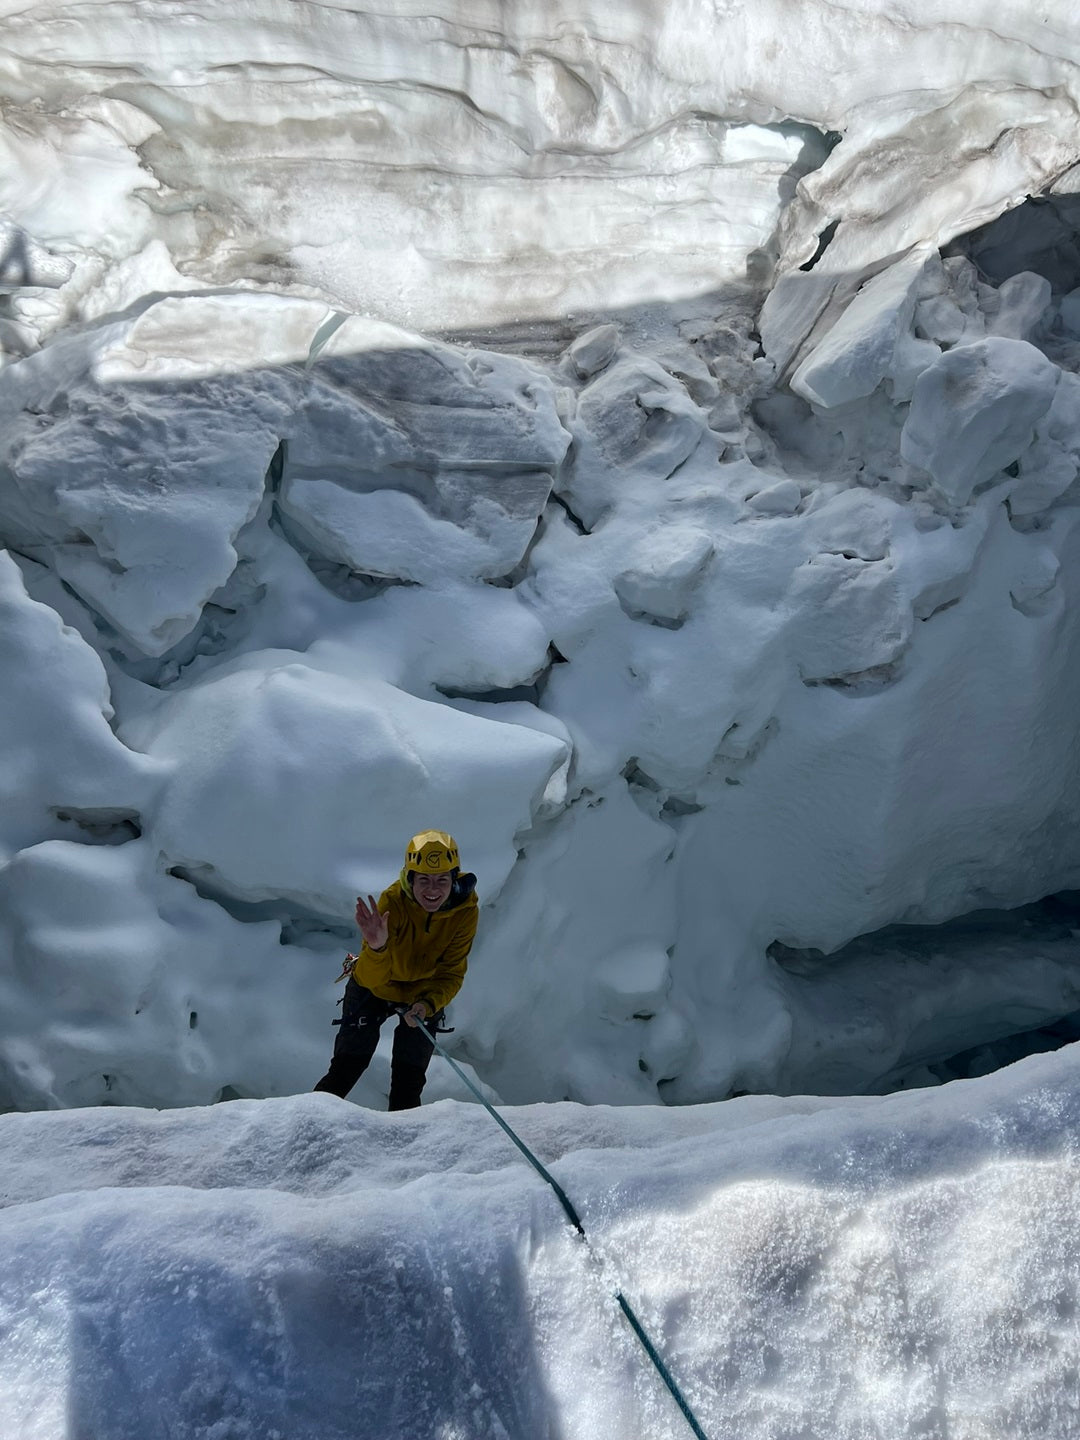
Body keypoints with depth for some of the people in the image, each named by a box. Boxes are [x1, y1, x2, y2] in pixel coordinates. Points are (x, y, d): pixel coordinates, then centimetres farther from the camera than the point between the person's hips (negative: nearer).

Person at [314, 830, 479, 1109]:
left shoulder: (465, 910, -27)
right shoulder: (393, 901, -32)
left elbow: (451, 975, -19)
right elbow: (372, 978, -35)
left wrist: (428, 1005, -37)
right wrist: (376, 948, -56)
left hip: (425, 994, 2)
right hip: (375, 988, -2)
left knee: (409, 1082, 8)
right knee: (346, 1068, 1)